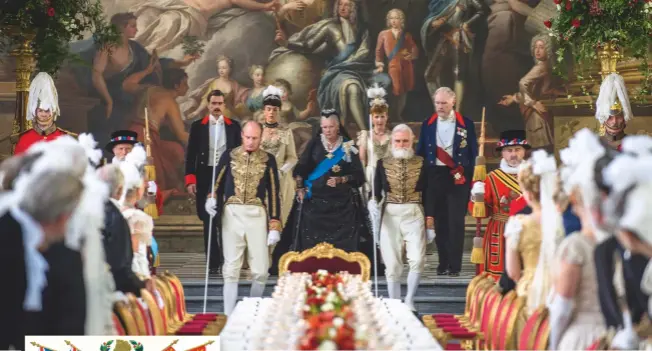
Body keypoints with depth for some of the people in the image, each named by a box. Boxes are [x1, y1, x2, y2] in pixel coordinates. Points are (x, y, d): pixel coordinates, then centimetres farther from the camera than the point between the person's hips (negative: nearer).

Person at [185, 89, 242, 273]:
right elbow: (191, 154, 3)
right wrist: (190, 180, -5)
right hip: (205, 176, 0)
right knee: (209, 221, 2)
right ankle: (213, 262, 7)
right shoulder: (198, 126, 5)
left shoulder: (234, 126, 7)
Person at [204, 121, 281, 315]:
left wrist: (275, 226, -1)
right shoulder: (229, 156, 4)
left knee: (260, 270, -2)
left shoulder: (268, 160, 3)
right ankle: (229, 314, 6)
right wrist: (212, 199, -15)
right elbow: (218, 183, 8)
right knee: (231, 268, 2)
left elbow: (274, 193, 3)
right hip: (232, 213, 0)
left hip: (257, 214, 0)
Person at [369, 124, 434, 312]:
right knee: (392, 265, 0)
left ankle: (409, 300, 2)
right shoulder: (382, 163, 5)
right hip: (390, 217, 0)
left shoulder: (421, 163, 4)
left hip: (414, 216, 0)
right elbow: (376, 192, 4)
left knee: (417, 259, -15)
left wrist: (430, 224, 1)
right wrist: (373, 203, -20)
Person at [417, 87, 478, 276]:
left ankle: (455, 264, 1)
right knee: (439, 221, 6)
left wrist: (469, 176, -5)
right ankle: (443, 263, 13)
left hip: (458, 177, -2)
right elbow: (421, 152, 9)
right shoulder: (427, 124, 8)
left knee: (456, 221, -4)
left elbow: (473, 153, 3)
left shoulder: (466, 124, 2)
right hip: (434, 176, 2)